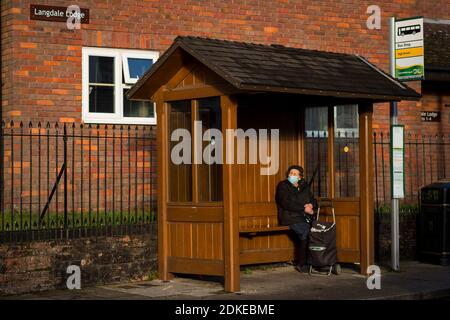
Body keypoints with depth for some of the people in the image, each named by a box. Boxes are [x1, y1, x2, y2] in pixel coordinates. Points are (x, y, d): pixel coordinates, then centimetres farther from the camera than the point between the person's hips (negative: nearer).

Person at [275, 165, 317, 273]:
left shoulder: (304, 186, 22)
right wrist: (304, 209, -12)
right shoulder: (283, 186, 5)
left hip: (306, 217, 5)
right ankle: (301, 264, -18)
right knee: (306, 233, -30)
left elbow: (313, 200, 23)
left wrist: (311, 205, -2)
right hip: (291, 218, -5)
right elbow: (287, 204, -8)